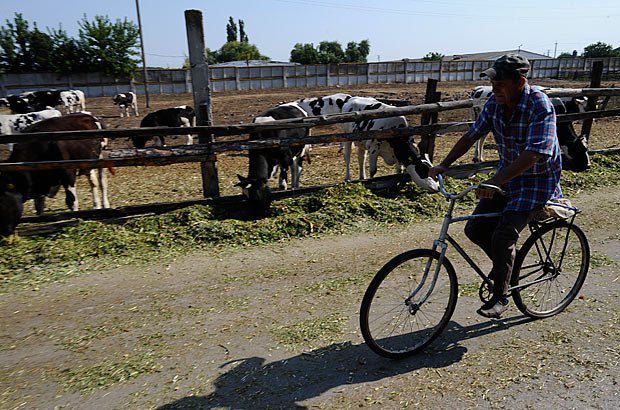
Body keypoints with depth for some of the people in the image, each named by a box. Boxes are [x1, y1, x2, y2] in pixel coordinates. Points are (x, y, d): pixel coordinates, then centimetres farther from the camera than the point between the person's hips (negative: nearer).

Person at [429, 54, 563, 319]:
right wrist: (444, 164, -6)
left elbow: (533, 154, -34)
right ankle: (507, 261, 29)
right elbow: (472, 135, 3)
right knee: (475, 229, -2)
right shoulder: (495, 103, -4)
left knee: (503, 236, -16)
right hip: (506, 175, 7)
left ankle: (500, 297, 5)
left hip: (537, 181, -6)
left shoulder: (540, 106, -25)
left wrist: (496, 182, -43)